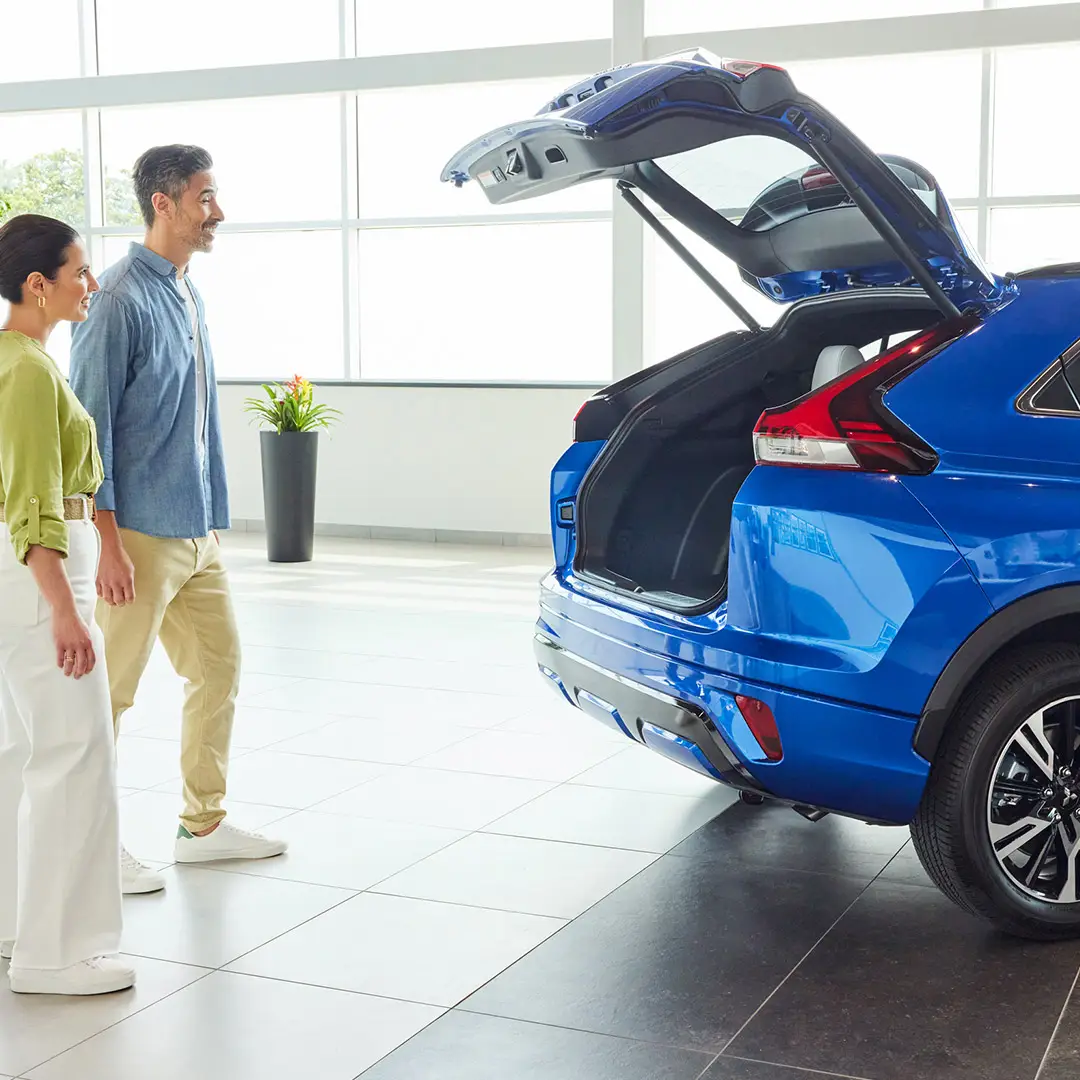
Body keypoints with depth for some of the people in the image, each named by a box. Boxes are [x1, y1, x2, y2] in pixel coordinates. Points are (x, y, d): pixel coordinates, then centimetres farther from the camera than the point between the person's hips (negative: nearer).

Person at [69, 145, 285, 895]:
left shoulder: (188, 297, 12)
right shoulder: (123, 297, -14)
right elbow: (91, 424, -17)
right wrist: (108, 541, -20)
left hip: (198, 532, 9)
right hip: (142, 537, -9)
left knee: (219, 670, 14)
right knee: (112, 691, 1)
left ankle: (204, 824, 27)